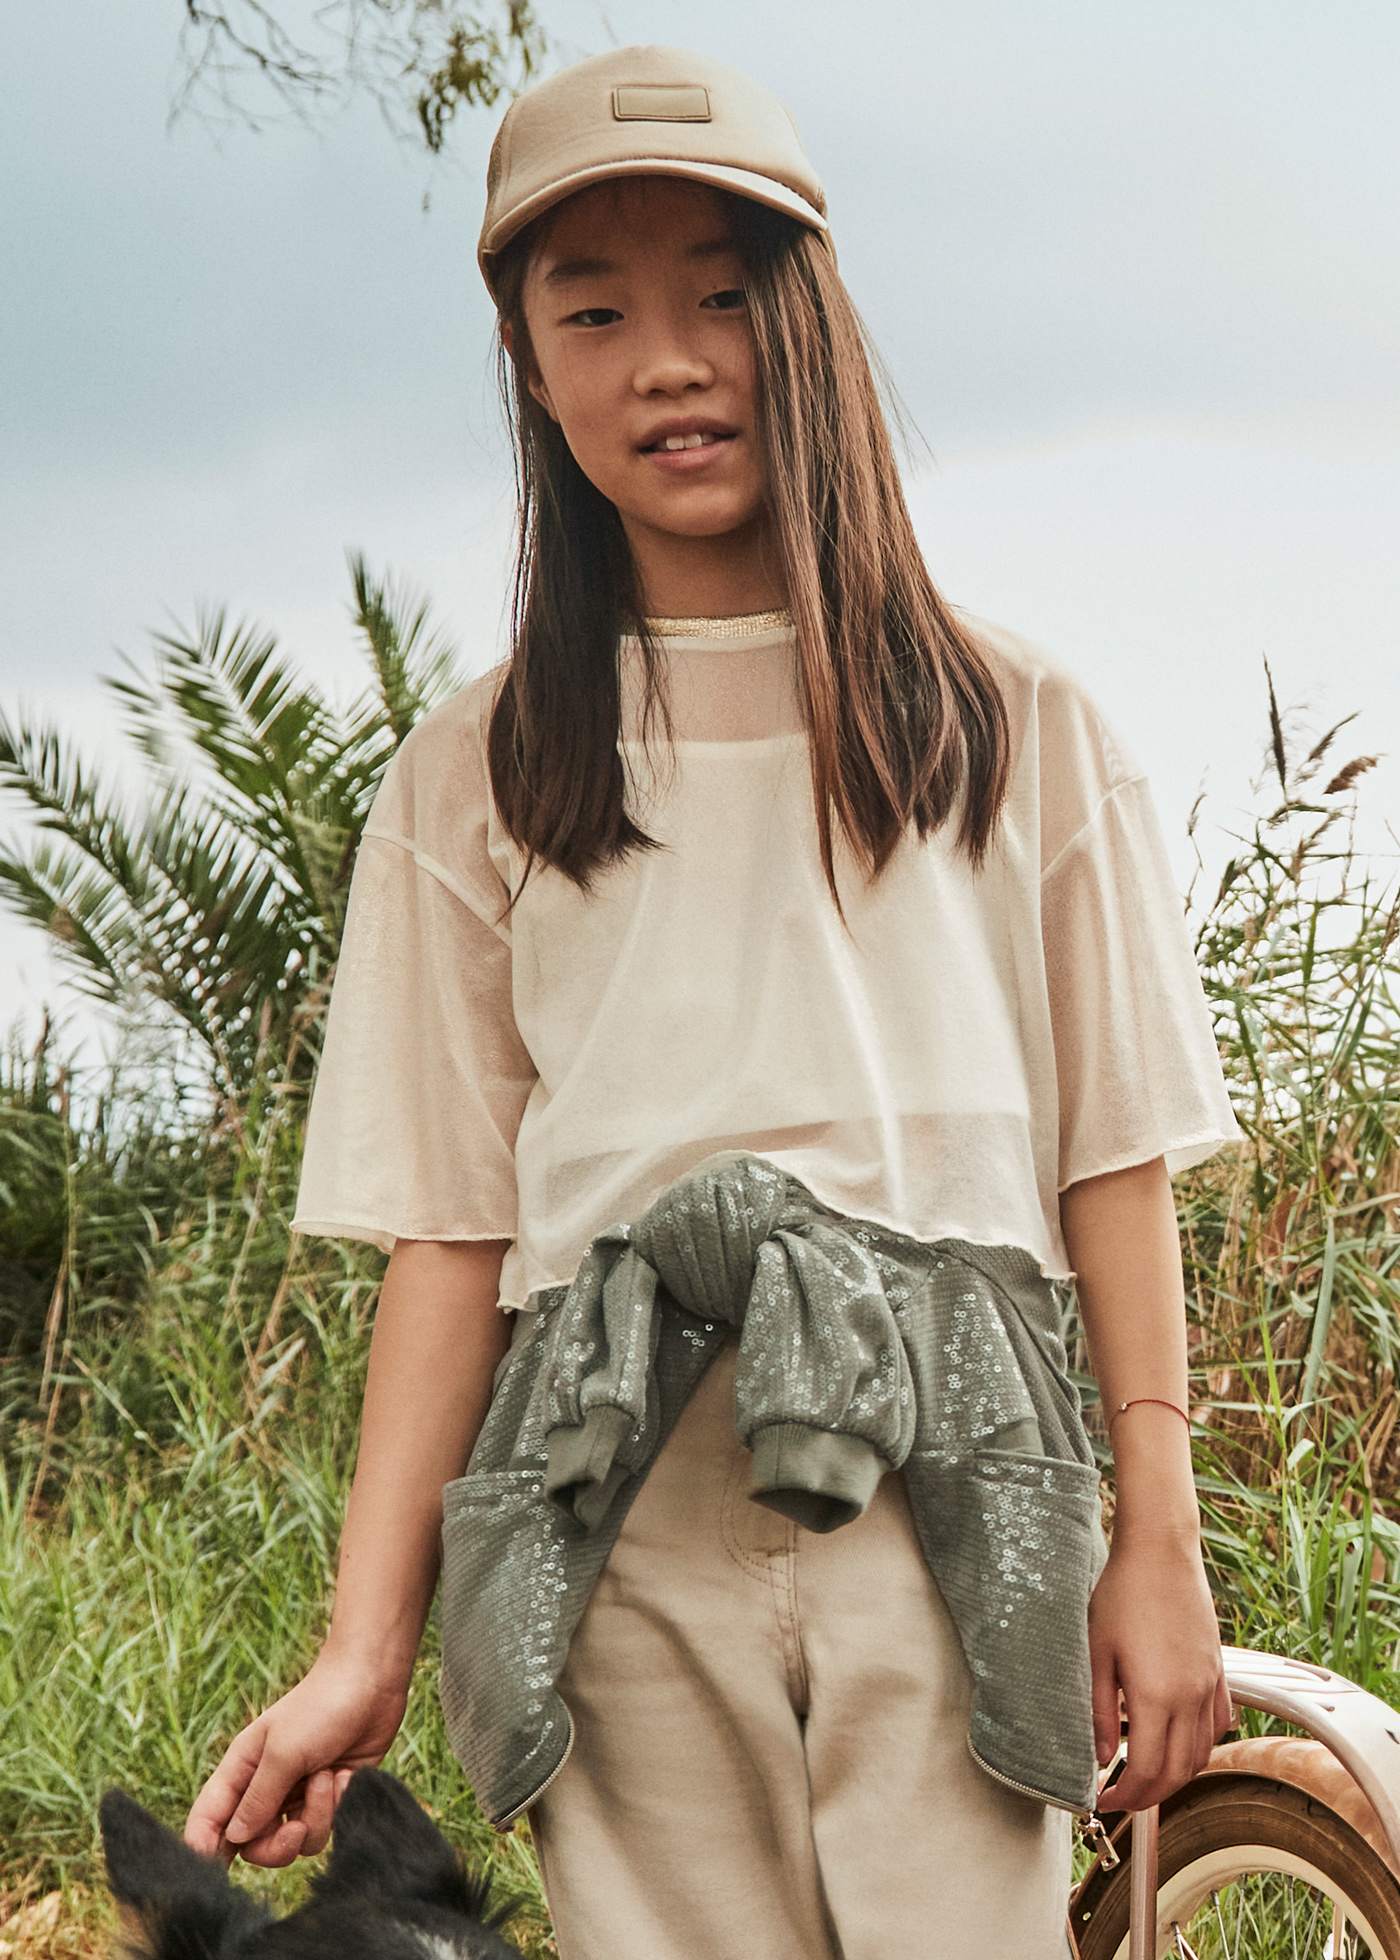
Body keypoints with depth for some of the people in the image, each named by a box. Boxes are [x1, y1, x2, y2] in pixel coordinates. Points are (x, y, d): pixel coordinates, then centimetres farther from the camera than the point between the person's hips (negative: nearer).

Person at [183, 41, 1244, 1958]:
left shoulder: (1013, 721, 10)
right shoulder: (480, 777, 11)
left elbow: (1115, 1152, 8)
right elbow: (449, 1224, 6)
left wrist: (1160, 1542, 1)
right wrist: (366, 1651, -1)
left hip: (952, 1507, 0)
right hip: (626, 1530, 1)